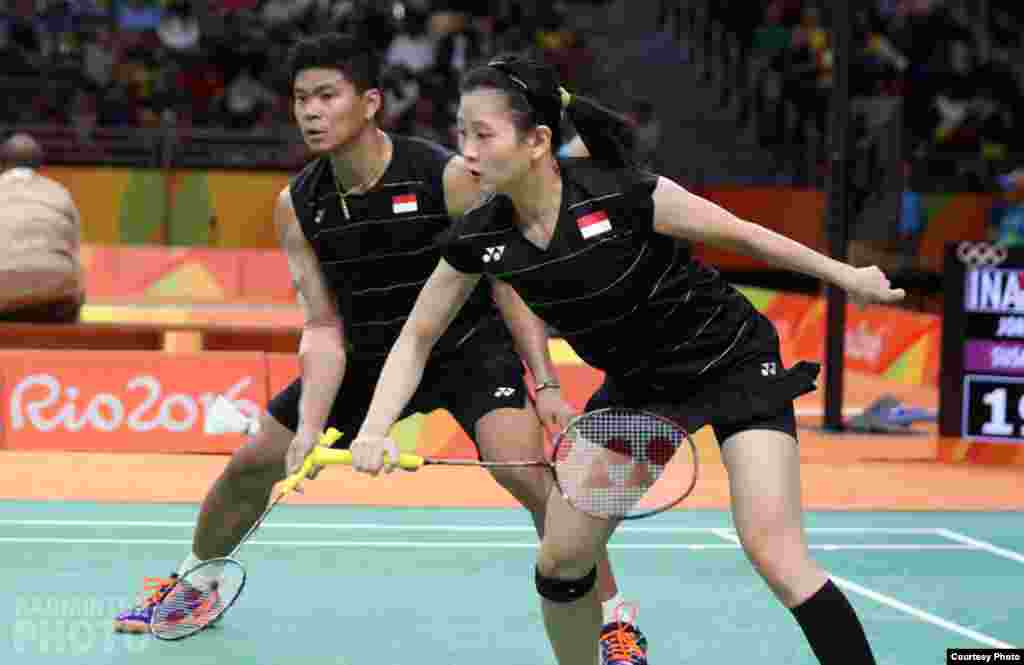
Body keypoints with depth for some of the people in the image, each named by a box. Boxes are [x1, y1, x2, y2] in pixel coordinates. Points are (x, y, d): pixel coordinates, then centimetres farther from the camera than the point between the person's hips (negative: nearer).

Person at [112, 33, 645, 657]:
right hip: (368, 357, 5)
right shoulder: (297, 206, -11)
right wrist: (310, 427, -21)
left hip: (468, 345, -5)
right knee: (250, 465, 8)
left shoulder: (447, 177, -24)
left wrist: (546, 385, -23)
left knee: (522, 467, -30)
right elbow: (325, 329, -8)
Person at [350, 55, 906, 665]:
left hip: (734, 364, -5)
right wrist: (374, 432, -17)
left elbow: (741, 234, -14)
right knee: (560, 559, 2)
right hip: (637, 387, 6)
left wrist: (847, 277, -4)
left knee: (773, 553, -21)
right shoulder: (480, 239, -13)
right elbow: (417, 339, -1)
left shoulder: (621, 195, -29)